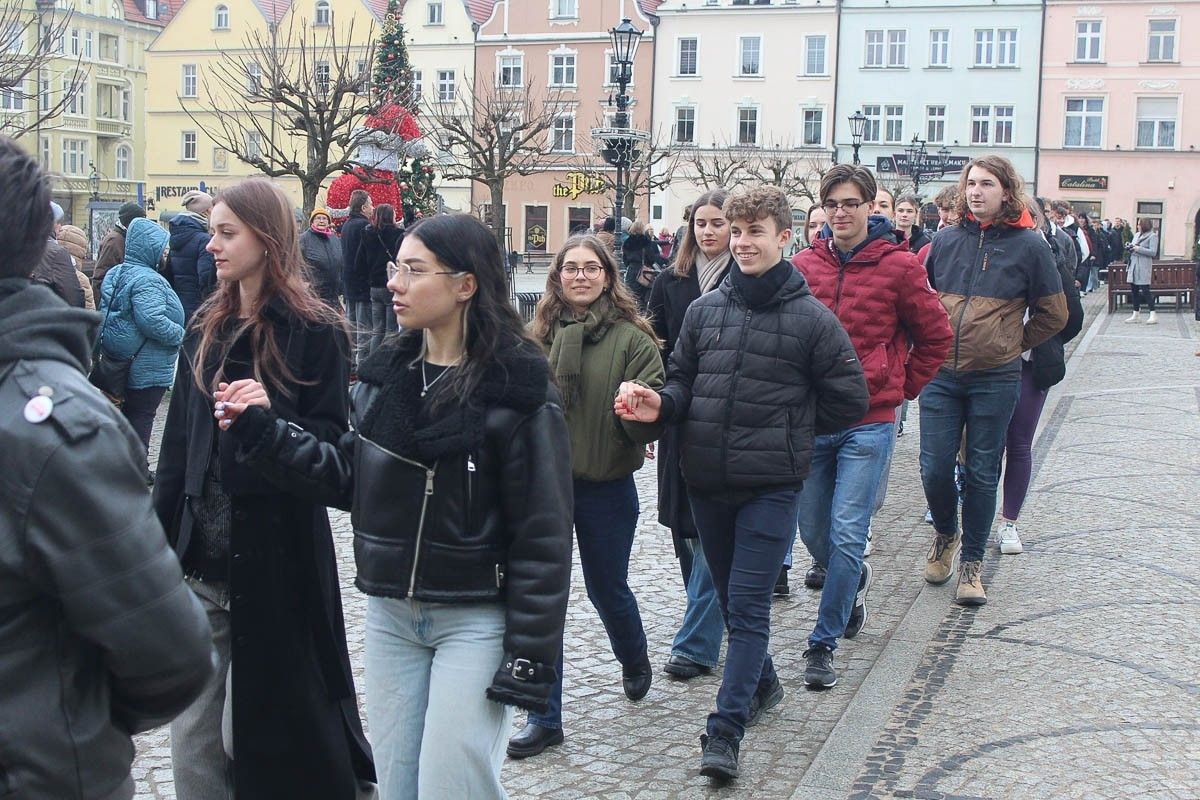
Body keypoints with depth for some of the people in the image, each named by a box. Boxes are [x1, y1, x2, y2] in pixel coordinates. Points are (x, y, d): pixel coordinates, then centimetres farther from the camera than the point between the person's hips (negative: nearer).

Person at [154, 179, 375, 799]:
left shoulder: (313, 330, -6)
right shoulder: (206, 328, 13)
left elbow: (329, 442, -9)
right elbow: (177, 445, 13)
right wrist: (161, 537, 9)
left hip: (275, 556, -6)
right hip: (202, 556, 6)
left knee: (271, 720, 4)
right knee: (193, 740, 10)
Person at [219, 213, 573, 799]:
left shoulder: (517, 392, -14)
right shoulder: (384, 375, 5)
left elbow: (542, 536, -14)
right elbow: (346, 478, 8)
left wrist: (530, 658, -15)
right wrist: (264, 432, -3)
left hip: (475, 621, -6)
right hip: (389, 614, 6)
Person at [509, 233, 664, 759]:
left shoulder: (632, 338, -8)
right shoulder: (540, 334, 0)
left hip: (606, 487, -2)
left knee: (607, 588, 16)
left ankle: (635, 661, 49)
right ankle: (545, 717, 13)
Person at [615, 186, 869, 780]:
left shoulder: (811, 317, -5)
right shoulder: (704, 309, 6)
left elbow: (847, 401, 1)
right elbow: (683, 380, 13)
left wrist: (785, 434, 3)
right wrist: (660, 406, -9)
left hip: (771, 485, -5)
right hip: (706, 480, 5)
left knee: (747, 606, -7)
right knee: (729, 596, 18)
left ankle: (725, 731, -5)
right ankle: (763, 683, 39)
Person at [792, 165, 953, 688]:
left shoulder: (899, 266, -5)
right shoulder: (803, 266, 3)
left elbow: (936, 336, 6)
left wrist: (902, 388, 5)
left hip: (869, 424, -3)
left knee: (847, 536, -5)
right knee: (813, 534, 12)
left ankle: (824, 644, 6)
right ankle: (855, 581, 43)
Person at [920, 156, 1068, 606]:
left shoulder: (1028, 244, -2)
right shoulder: (946, 240, 5)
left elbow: (1054, 314, 6)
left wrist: (1012, 344, 7)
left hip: (995, 379, -2)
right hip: (941, 375, 2)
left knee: (982, 473, 6)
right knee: (934, 468, 0)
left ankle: (971, 561, 18)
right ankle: (945, 534, 28)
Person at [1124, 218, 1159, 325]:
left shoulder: (1152, 236, -6)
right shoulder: (1137, 235, 17)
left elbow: (1153, 252, -13)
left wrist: (1138, 249, -18)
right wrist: (1130, 247, 0)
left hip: (1144, 266, -8)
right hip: (1133, 265, 8)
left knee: (1145, 290, -11)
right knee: (1134, 290, 11)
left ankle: (1152, 315, -10)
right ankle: (1136, 314, 20)